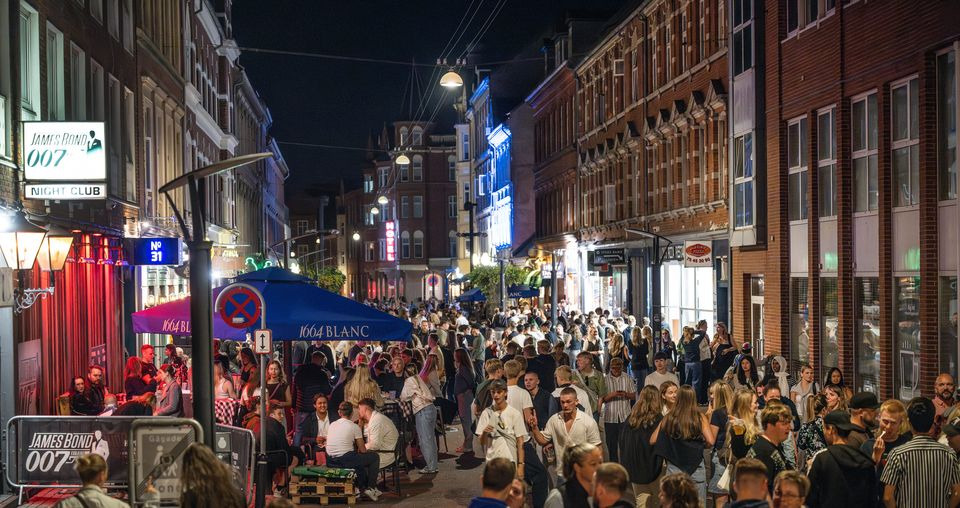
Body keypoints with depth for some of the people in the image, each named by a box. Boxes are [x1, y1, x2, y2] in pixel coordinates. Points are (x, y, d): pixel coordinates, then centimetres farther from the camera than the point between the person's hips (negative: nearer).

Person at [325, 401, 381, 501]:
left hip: (330, 462, 7)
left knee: (358, 459, 34)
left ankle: (363, 488, 33)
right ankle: (371, 488, 17)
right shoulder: (354, 427, -5)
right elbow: (362, 450, -2)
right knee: (375, 457, 12)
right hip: (345, 461, -7)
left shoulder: (332, 425, 11)